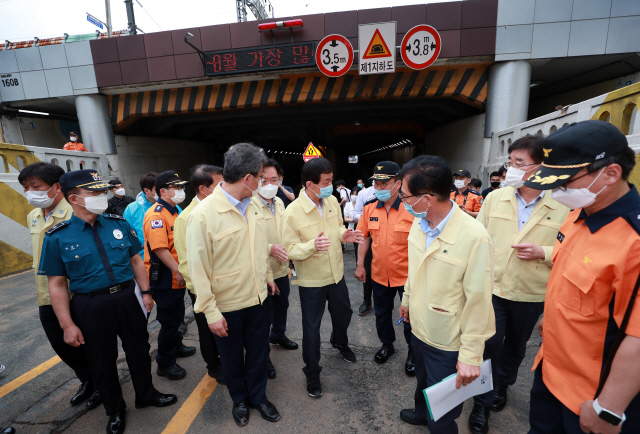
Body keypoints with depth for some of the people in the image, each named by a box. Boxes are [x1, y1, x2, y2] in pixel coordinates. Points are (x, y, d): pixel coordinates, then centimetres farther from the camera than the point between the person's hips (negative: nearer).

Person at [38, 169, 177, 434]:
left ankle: (146, 394, 44)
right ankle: (115, 409, 42)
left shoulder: (119, 224, -1)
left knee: (139, 350, 17)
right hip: (91, 307, -2)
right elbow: (57, 285, -6)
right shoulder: (57, 237, -8)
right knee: (102, 361, 16)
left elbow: (136, 260, 5)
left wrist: (145, 292, 4)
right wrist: (67, 325, -7)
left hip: (127, 298, 2)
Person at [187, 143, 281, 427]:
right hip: (227, 305, -5)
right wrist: (211, 312, -15)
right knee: (232, 359, 20)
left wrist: (268, 276, 14)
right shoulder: (202, 215, -22)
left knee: (258, 353, 21)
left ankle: (258, 396, 47)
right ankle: (239, 399, 48)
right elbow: (198, 269, -17)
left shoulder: (252, 206, -2)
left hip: (259, 297, 5)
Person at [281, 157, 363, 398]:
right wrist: (312, 245, -37)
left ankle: (339, 342, 60)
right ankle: (312, 374, 36)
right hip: (311, 280, -5)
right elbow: (289, 249, -19)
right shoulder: (293, 212, -22)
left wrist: (345, 235, -13)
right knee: (312, 328, 10)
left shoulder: (332, 201, -5)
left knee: (343, 313, 26)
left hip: (336, 274, 6)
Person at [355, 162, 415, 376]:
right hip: (380, 275, 4)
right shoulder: (369, 209, -4)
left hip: (407, 276, -4)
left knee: (410, 317, 15)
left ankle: (413, 352, 41)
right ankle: (387, 344, 48)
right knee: (381, 313, 22)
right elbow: (365, 237, 5)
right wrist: (360, 265, 4)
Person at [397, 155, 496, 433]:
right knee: (423, 382, 32)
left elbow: (478, 301, -22)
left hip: (447, 343, -6)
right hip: (418, 328, 6)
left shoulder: (475, 237, -28)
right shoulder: (419, 224, -6)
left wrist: (471, 355, -16)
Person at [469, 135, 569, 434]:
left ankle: (502, 384, 50)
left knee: (515, 346, 22)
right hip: (492, 288, 0)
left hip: (531, 294, 0)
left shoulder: (562, 206, -10)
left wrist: (543, 252, -21)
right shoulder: (495, 198, -5)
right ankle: (482, 402, 28)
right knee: (489, 345, 5)